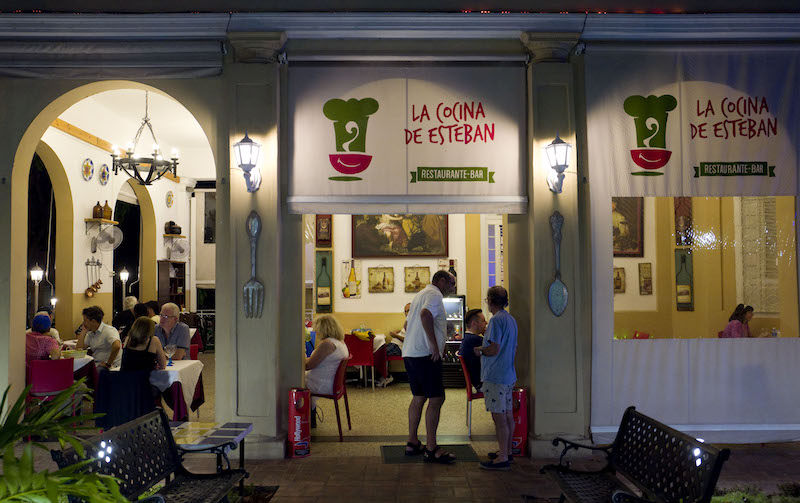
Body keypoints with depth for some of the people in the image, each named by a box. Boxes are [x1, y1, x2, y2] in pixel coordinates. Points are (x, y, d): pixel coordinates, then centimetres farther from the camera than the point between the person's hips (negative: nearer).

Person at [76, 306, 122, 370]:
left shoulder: (109, 330, -12)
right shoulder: (90, 334, 16)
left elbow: (116, 346, -30)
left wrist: (108, 364, -21)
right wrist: (83, 331, 9)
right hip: (95, 364, 8)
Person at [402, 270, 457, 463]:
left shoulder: (421, 294, 24)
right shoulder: (434, 295, -8)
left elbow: (407, 324, 31)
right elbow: (426, 315, -28)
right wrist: (435, 345, -25)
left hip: (410, 353, 10)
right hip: (425, 355, -10)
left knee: (418, 397, 16)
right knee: (436, 399, -7)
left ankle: (412, 443, 22)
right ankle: (431, 449, -6)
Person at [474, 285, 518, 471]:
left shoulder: (496, 320, -15)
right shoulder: (511, 319, 13)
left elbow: (494, 349, -22)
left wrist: (480, 350, -3)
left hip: (495, 376, -9)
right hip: (509, 375, 9)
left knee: (499, 417, -6)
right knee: (508, 415, 16)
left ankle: (502, 458, -2)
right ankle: (507, 451, 26)